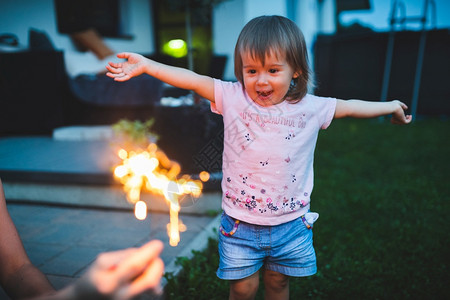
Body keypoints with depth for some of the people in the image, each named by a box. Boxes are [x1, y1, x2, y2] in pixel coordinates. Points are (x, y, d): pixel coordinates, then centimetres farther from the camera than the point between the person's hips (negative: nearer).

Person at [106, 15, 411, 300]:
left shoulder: (310, 108, -6)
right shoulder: (232, 97, -9)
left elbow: (350, 106, 7)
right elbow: (192, 79, -10)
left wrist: (391, 106, 18)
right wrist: (145, 64, -12)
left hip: (290, 224, 2)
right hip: (241, 225, -1)